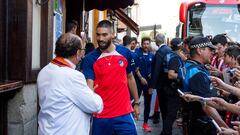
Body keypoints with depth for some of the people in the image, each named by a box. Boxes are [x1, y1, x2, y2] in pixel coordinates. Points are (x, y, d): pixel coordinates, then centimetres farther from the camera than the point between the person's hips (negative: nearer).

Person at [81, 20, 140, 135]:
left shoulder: (125, 53, 1)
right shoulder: (90, 59, -6)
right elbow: (89, 86, -13)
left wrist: (136, 102, 15)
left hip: (124, 113, 1)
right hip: (101, 115, -1)